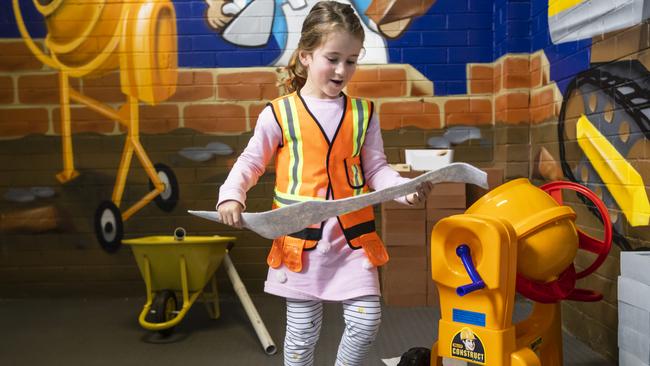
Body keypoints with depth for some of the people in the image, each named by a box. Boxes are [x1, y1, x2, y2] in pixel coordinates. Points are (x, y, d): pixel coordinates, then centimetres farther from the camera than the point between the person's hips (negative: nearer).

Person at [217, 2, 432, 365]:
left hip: (352, 235, 2)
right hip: (300, 237, -2)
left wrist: (404, 188, -14)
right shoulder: (279, 113, -3)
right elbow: (250, 162, 1)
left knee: (367, 320, 4)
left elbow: (375, 169, 4)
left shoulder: (364, 114, 5)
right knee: (303, 331, 10)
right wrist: (231, 196, -16)